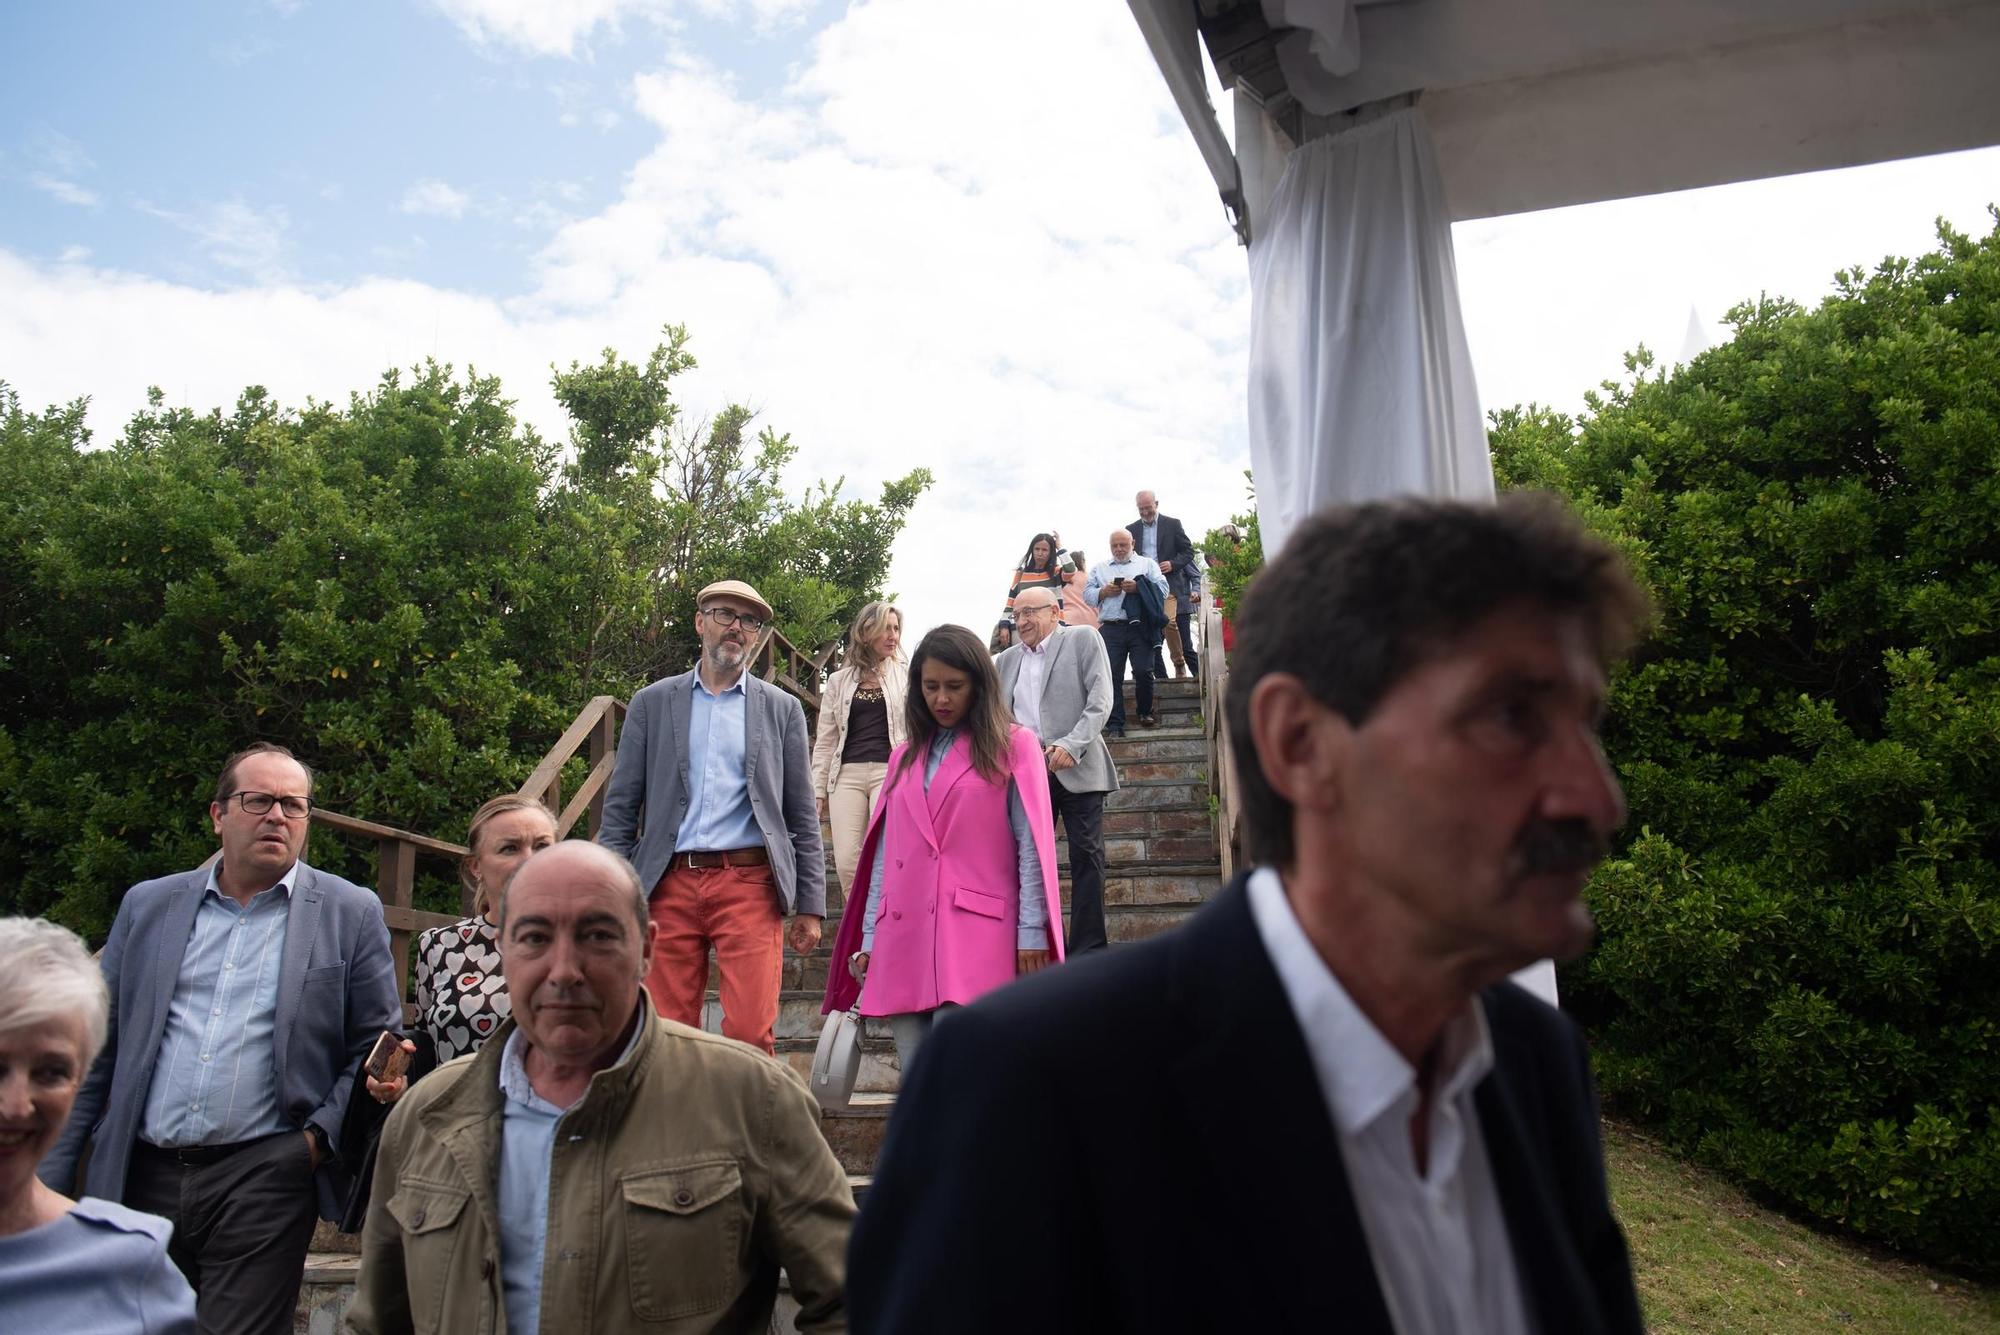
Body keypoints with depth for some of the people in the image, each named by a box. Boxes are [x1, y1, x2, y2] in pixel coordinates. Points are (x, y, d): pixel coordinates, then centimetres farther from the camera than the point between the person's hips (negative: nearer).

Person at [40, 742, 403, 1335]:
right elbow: (98, 1050, 11)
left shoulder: (351, 913, 0)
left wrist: (320, 1136, -10)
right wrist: (52, 1175, 8)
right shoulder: (148, 905, 9)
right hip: (140, 1176, 3)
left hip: (264, 1180, -3)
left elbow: (378, 1043, 1)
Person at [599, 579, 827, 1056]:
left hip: (750, 884, -1)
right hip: (671, 886, 1)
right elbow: (620, 809, 9)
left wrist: (810, 906, 4)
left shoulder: (782, 708, 11)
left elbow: (803, 816, 9)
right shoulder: (652, 703, 11)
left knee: (751, 1032, -9)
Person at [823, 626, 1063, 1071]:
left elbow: (1032, 846, -1)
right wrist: (869, 938, 13)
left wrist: (1031, 933, -8)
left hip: (974, 939, -5)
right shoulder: (905, 757, 19)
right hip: (903, 940, 5)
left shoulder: (1013, 746, 5)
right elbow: (885, 855, 18)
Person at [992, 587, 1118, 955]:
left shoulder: (1083, 639, 3)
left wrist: (1071, 745, -18)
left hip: (1076, 768, -4)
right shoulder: (1006, 660, 18)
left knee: (1086, 856, -3)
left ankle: (1087, 949, 3)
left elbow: (1100, 700, -6)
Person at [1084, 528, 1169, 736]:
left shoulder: (1147, 564, 15)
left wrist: (1138, 588, -11)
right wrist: (1104, 592, -5)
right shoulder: (1099, 568, 22)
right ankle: (1115, 725, -3)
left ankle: (1145, 712, 18)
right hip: (1110, 629, 2)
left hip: (1140, 627, -1)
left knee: (1143, 672, -6)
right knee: (1112, 676, -5)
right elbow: (1087, 594, 14)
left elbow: (1162, 590, 2)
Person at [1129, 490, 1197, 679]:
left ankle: (1179, 662, 2)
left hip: (1168, 584, -3)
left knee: (1168, 622, -19)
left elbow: (1188, 552, 6)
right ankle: (1160, 676, 4)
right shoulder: (1131, 529, 12)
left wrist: (1172, 564, -11)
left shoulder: (1173, 524, 5)